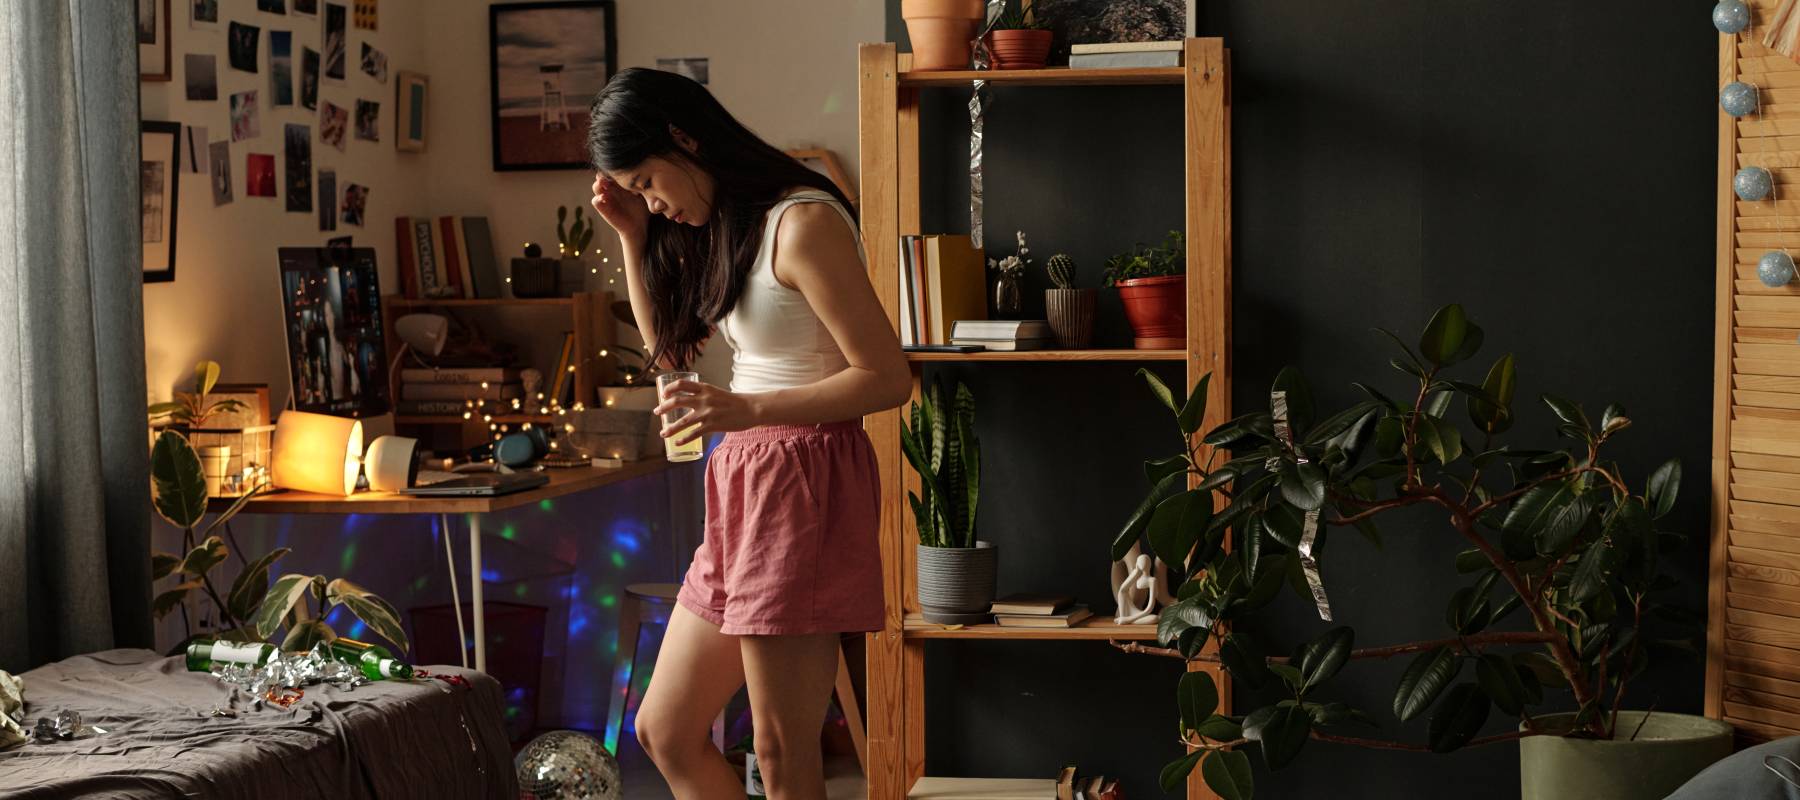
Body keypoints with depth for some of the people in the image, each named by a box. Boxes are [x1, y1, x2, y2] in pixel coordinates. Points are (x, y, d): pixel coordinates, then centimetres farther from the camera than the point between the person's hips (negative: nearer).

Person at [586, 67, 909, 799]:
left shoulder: (802, 223, -15)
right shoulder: (723, 227, 14)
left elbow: (888, 378, -18)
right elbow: (668, 348, 23)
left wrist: (747, 409, -24)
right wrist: (633, 238, 12)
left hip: (804, 489, -10)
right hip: (744, 489, 10)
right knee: (665, 731, 13)